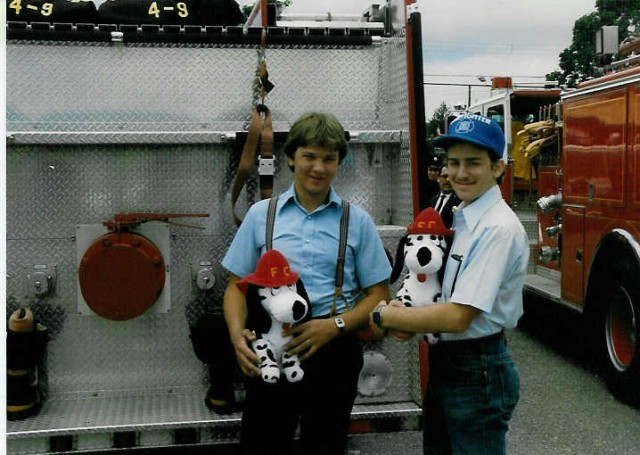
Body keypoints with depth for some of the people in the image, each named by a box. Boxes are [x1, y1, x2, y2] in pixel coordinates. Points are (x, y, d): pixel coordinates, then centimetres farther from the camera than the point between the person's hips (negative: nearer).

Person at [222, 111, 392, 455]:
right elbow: (237, 284, 9)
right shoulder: (261, 214, 7)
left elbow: (378, 294, 4)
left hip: (334, 349, 0)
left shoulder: (357, 220, 5)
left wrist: (334, 326, -13)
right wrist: (238, 335, -10)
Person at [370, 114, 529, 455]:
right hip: (444, 363, 8)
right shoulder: (460, 218, 6)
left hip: (478, 372, -8)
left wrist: (385, 316, -13)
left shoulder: (499, 228, -21)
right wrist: (404, 314, -7)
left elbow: (458, 316, -25)